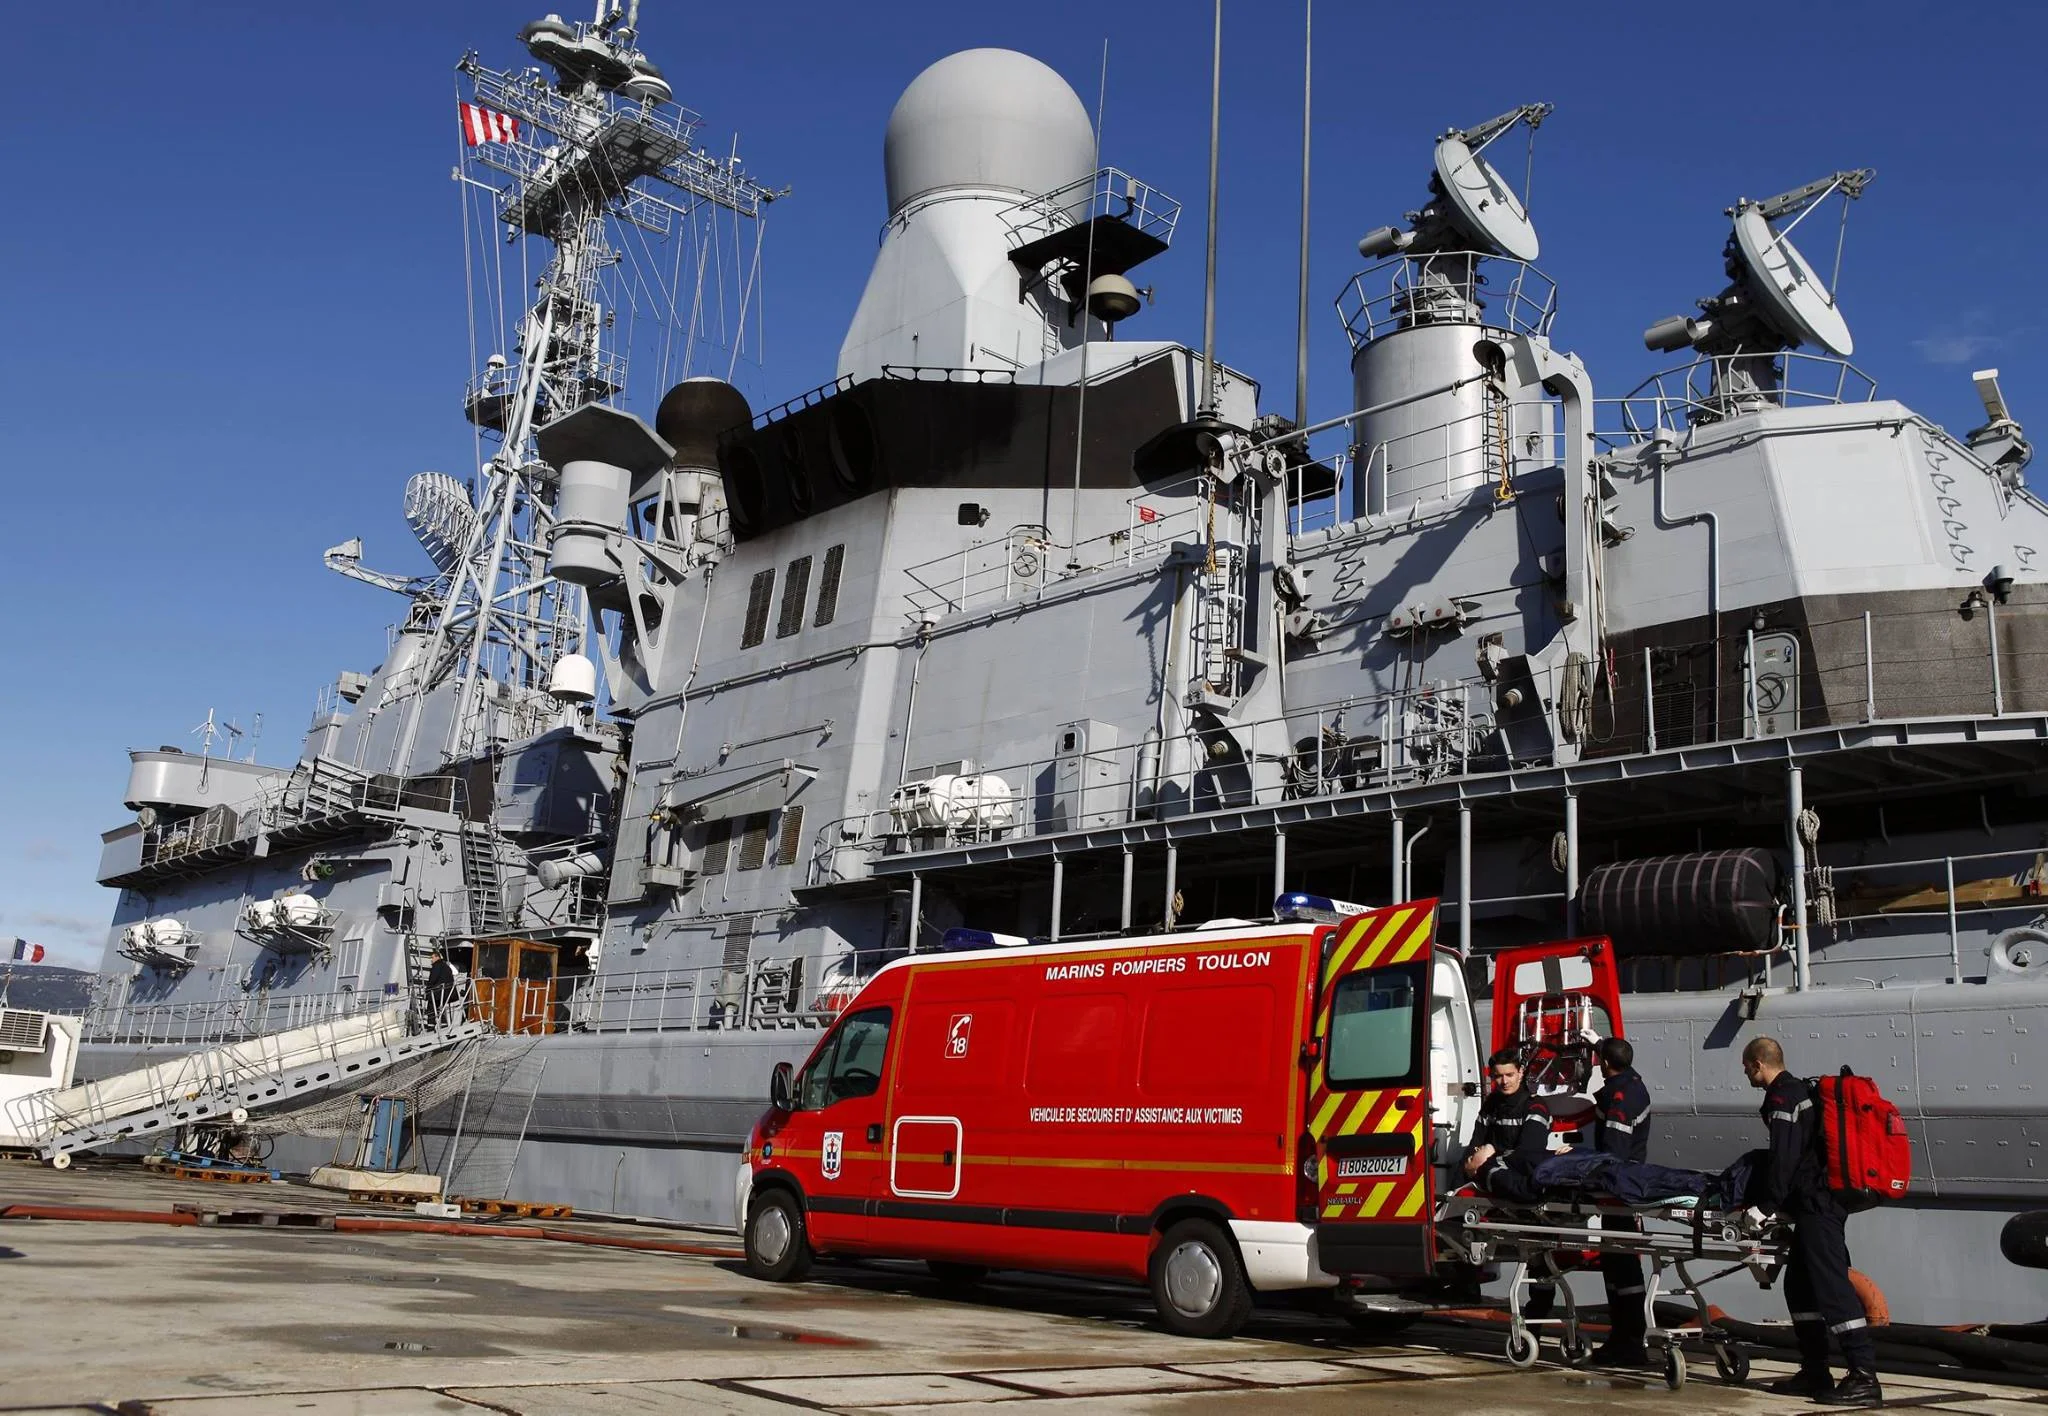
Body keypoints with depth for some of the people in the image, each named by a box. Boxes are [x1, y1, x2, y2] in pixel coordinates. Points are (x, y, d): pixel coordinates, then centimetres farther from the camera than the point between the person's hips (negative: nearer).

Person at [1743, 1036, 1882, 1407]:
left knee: (1831, 1284, -12)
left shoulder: (1782, 1098, -11)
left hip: (1815, 1203, -11)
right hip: (1821, 1199, 11)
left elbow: (1783, 1158, -18)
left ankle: (1864, 1377, -14)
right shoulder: (1799, 1091, 20)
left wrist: (1766, 1204, -13)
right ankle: (1814, 1372, 17)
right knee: (1800, 1283, 14)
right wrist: (1779, 1200, 26)